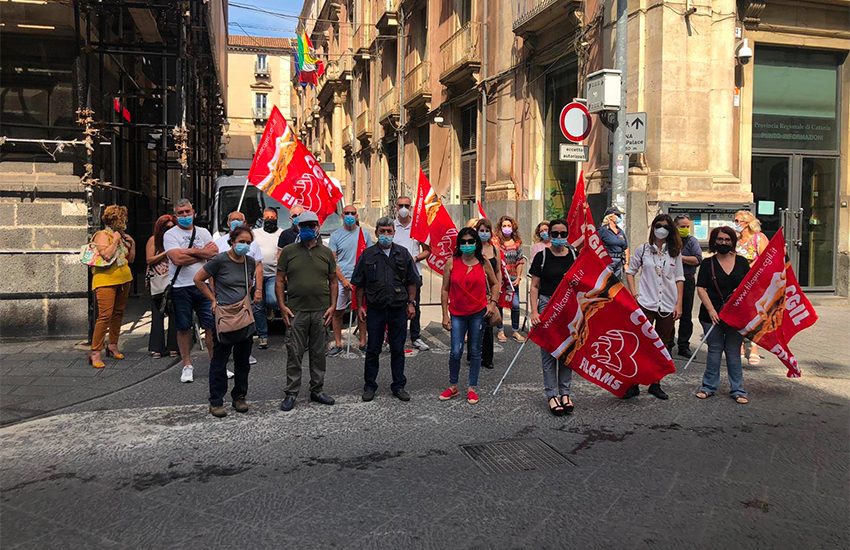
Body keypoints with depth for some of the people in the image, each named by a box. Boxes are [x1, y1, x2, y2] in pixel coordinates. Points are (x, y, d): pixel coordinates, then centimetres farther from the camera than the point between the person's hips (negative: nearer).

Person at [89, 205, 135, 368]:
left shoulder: (121, 236, 15)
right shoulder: (102, 235, -8)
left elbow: (130, 259, 19)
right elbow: (106, 255, -25)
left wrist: (132, 244, 6)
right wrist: (115, 239, -15)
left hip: (124, 280, 8)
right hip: (106, 280, -8)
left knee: (118, 313, 12)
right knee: (105, 315, -15)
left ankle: (113, 346, 23)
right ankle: (95, 352, -13)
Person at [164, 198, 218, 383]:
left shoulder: (203, 232, 12)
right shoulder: (170, 234, 0)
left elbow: (215, 253, -3)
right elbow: (177, 259, -15)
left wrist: (191, 251, -11)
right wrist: (203, 254, -6)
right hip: (181, 288, -2)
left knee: (212, 325, 0)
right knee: (184, 327, 6)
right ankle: (187, 366, 18)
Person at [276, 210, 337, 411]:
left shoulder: (326, 252, 9)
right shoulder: (288, 251, 3)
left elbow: (333, 281, 10)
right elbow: (279, 281, 3)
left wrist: (332, 306, 1)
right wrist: (282, 306, -5)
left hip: (321, 312, 2)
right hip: (296, 311, -2)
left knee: (318, 353, 10)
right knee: (294, 353, 0)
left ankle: (317, 391, 21)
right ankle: (291, 393, 10)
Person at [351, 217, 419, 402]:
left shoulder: (403, 253, 5)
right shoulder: (367, 255, 2)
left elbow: (411, 281, 9)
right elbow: (359, 284, 5)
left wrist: (411, 303, 3)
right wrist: (360, 306, 1)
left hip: (399, 309, 1)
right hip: (375, 308, -1)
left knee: (398, 349, 9)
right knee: (373, 349, 7)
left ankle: (399, 386, 19)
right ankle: (370, 386, 18)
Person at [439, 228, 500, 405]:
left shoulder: (483, 263, 0)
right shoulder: (451, 263, -3)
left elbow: (494, 284, 14)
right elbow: (445, 290, 0)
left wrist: (493, 303, -1)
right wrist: (445, 315, -2)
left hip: (478, 313, 1)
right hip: (457, 314, -1)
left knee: (475, 351, 8)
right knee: (456, 352, -4)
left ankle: (472, 388, 20)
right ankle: (453, 386, 16)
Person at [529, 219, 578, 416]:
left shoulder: (574, 256, 5)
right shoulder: (542, 256, -2)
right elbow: (535, 287, -2)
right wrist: (534, 311, -11)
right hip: (547, 304, -2)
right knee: (549, 351, 1)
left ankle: (565, 393, 16)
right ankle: (552, 395, 7)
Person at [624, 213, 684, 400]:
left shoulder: (675, 252, 5)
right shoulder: (643, 249, 2)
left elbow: (679, 278, 7)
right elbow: (630, 271, 7)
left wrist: (679, 304, 1)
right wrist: (634, 293, -5)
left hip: (668, 305, 3)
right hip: (646, 303, -2)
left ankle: (655, 384, 21)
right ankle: (633, 384, -1)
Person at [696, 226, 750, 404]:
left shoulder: (742, 262, 8)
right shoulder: (708, 263, 2)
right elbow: (701, 289, -3)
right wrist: (711, 310, -13)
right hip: (713, 315, -1)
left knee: (734, 352, 6)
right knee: (714, 350, 6)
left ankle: (737, 390, 13)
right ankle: (709, 386, 18)